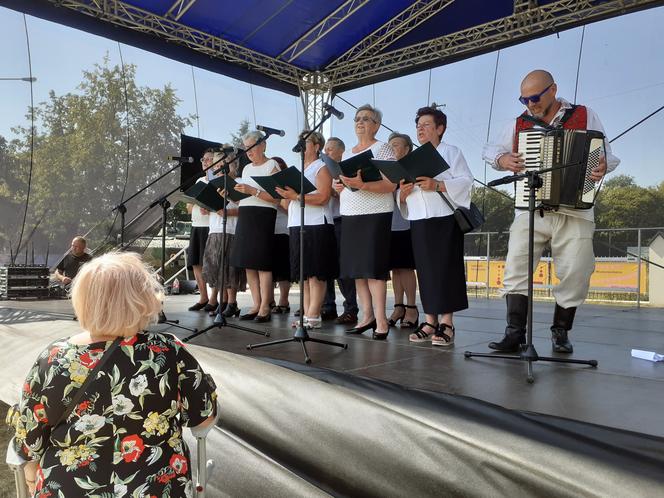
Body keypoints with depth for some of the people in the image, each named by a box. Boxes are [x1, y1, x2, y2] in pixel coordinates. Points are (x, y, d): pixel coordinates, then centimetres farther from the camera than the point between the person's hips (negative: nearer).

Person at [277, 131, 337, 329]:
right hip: (296, 226, 8)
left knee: (315, 274, -7)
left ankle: (313, 316, -5)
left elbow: (323, 197, -15)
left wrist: (295, 196, -20)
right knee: (303, 275, 7)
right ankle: (306, 314, 11)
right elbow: (287, 203, 21)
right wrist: (285, 196, 0)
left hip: (316, 225, -8)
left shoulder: (321, 168, 0)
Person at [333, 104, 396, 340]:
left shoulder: (382, 148, 0)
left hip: (375, 215, -6)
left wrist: (362, 185, -24)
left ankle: (381, 319, -4)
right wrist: (339, 186, 2)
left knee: (373, 267, -9)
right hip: (350, 215, 7)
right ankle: (367, 315, 12)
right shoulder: (347, 153, 20)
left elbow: (390, 185, -11)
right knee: (356, 267, 4)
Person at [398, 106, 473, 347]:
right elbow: (401, 193, 18)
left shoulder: (452, 152, 7)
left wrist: (437, 185, -18)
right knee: (425, 271, 3)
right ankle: (430, 321, 7)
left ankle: (447, 324, -5)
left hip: (444, 219, -5)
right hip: (419, 221, 5)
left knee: (445, 269, -7)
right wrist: (403, 193, -5)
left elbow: (466, 181, -6)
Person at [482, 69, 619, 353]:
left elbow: (606, 154, 10)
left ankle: (560, 332, 16)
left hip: (574, 211, -1)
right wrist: (502, 159, -5)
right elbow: (489, 149, 18)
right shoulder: (519, 124, 13)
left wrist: (603, 167, -14)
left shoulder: (585, 116, 9)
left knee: (575, 274, -2)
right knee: (516, 268, -10)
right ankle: (515, 333, -4)